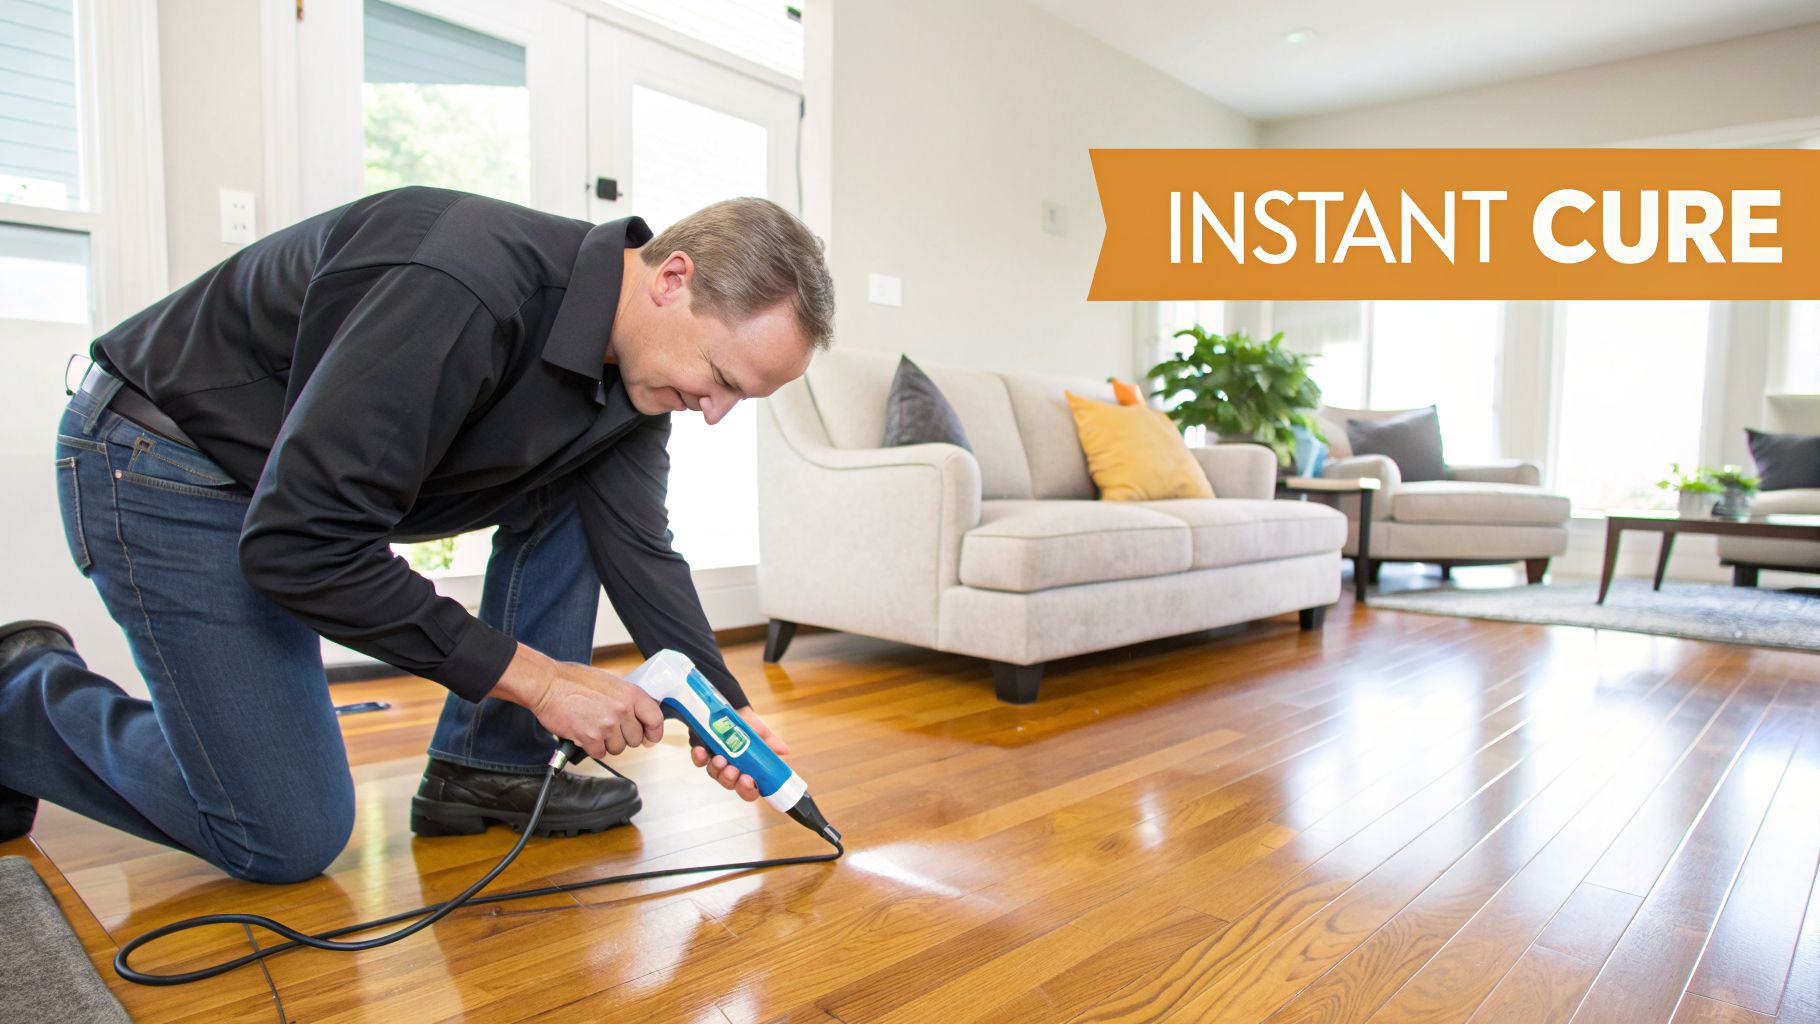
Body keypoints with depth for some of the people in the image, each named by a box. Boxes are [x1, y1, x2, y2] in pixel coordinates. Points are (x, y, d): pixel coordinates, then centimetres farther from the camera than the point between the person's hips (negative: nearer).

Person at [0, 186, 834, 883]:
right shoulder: (466, 292, -35)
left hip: (317, 474, 8)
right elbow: (298, 545, -33)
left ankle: (492, 762, 1)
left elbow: (637, 550, -4)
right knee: (288, 838, -8)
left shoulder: (635, 365, -8)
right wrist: (534, 676, -30)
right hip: (164, 467, -8)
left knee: (582, 478, -3)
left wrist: (725, 707, -15)